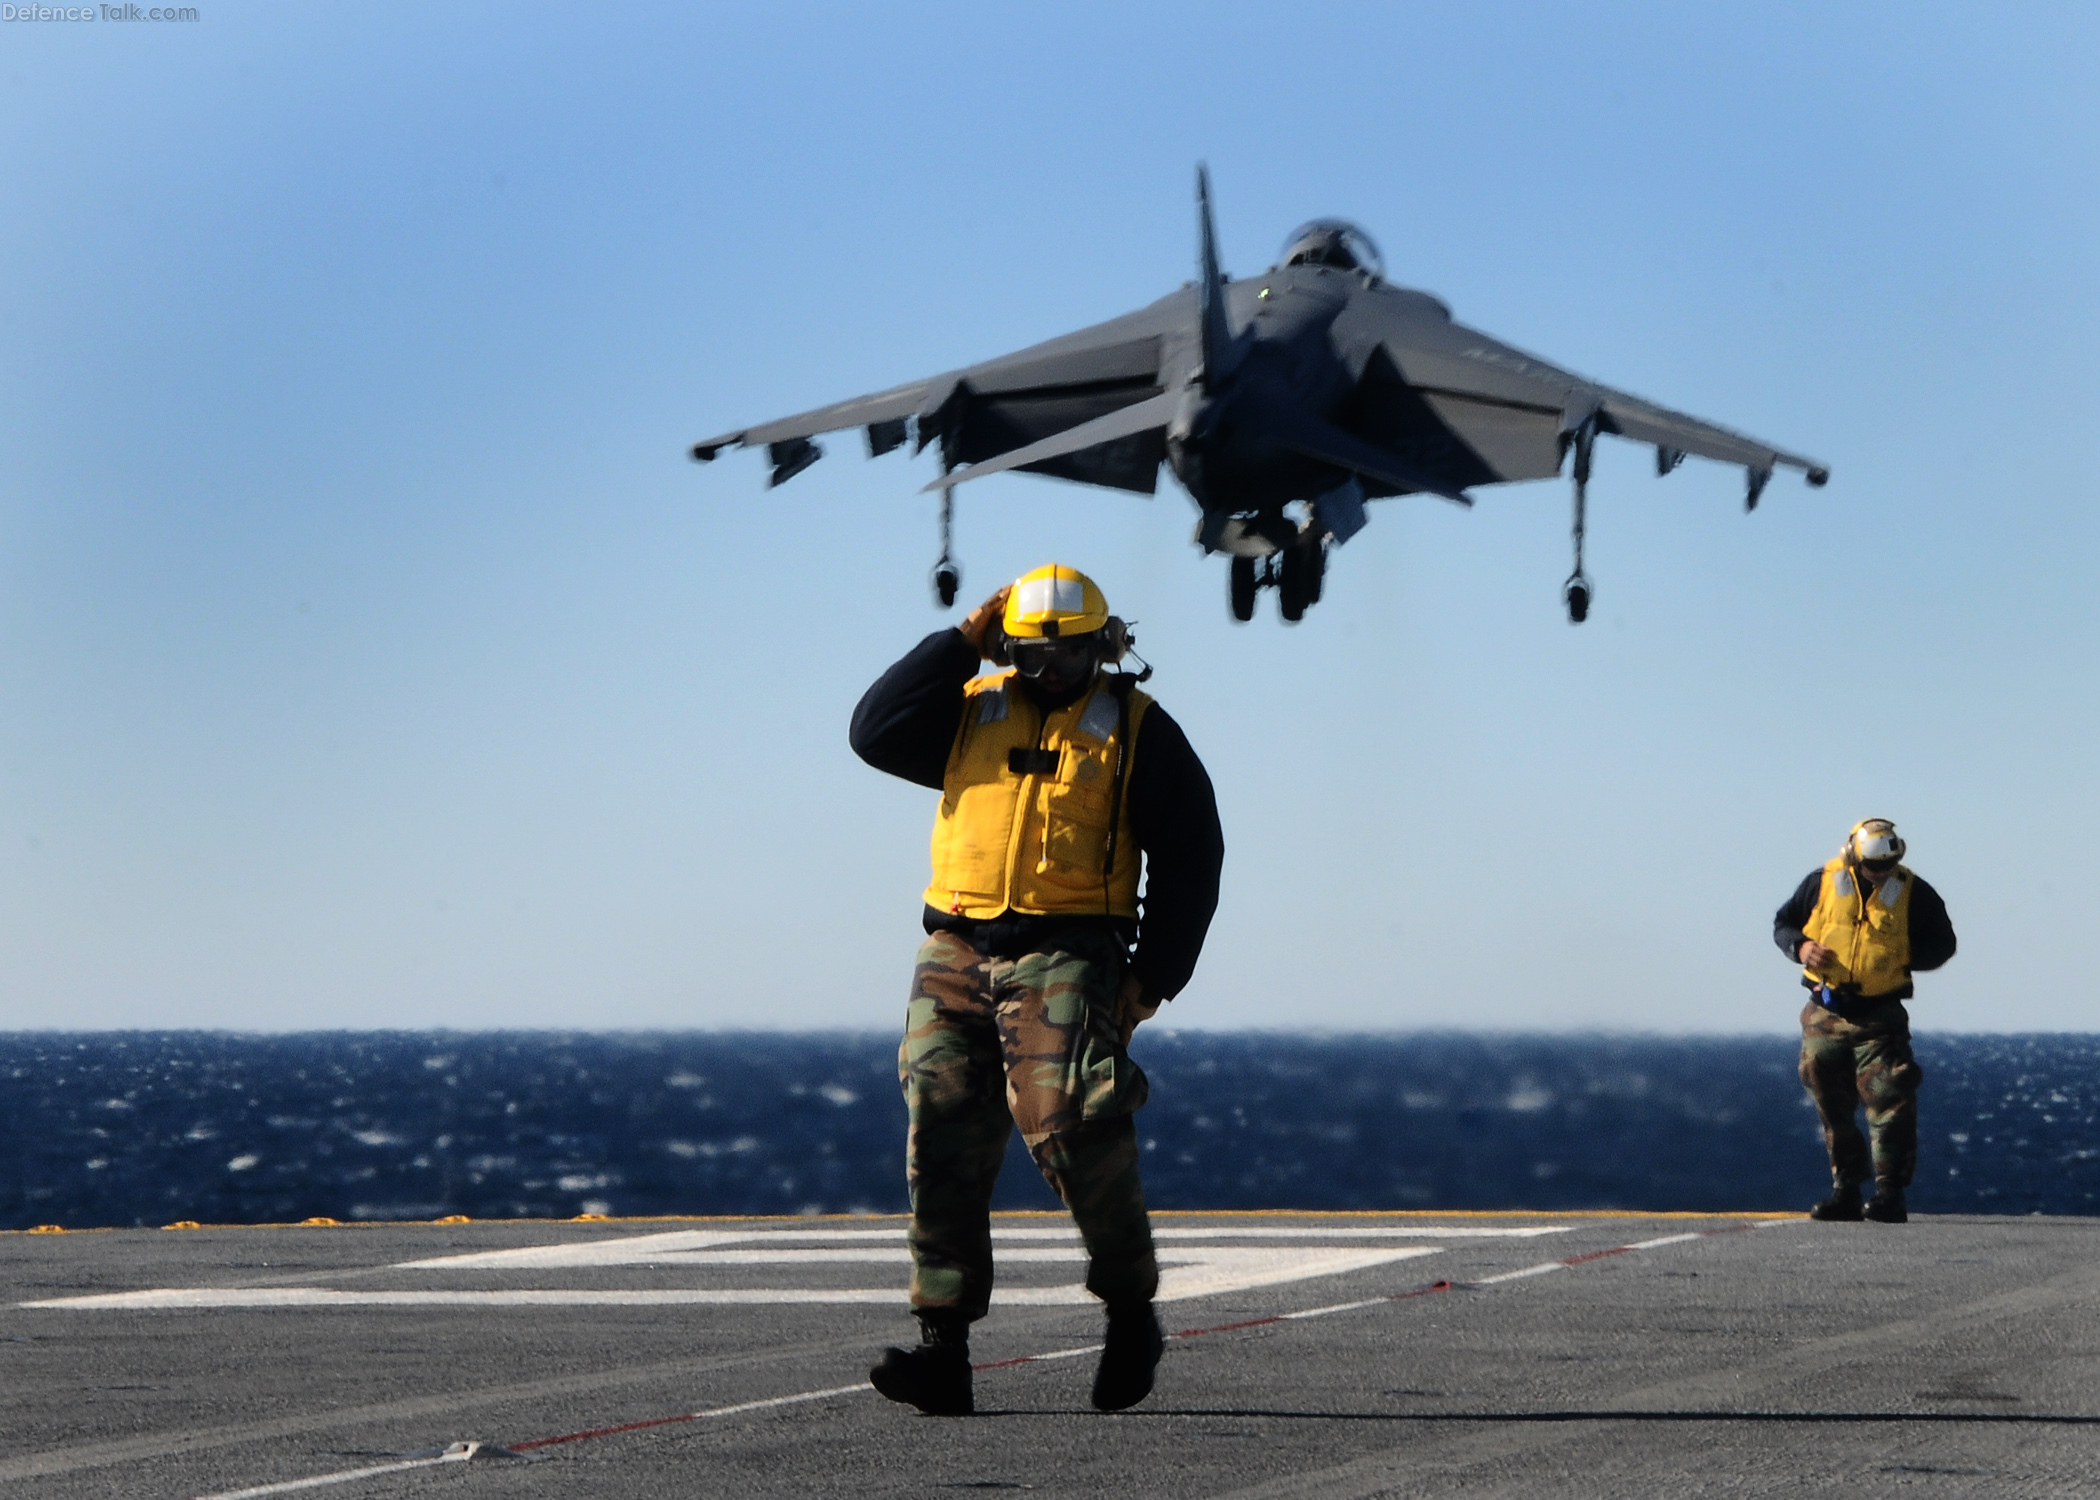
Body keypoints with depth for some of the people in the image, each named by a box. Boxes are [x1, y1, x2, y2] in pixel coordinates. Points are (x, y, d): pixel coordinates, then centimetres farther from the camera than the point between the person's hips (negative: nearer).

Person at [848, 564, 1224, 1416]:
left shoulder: (1136, 730, 8)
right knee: (942, 1146, -3)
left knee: (1069, 1131, -16)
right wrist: (961, 643, -1)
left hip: (1065, 959, -4)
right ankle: (943, 1350, -2)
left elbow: (1190, 856, 7)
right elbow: (876, 731, 0)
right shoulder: (969, 711, 15)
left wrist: (1154, 976, -1)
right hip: (956, 955, 4)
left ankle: (1131, 1313, 6)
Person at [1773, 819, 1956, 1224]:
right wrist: (1800, 947, -10)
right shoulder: (1822, 883, 1)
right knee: (1830, 1106, 8)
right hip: (1825, 1014, 3)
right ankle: (1844, 1190, 18)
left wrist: (1906, 957, -13)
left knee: (1888, 1102, -12)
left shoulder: (1913, 893, -1)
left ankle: (1889, 1194, -8)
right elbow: (1783, 922, 12)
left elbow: (1943, 944, 6)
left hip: (1880, 1018, -3)